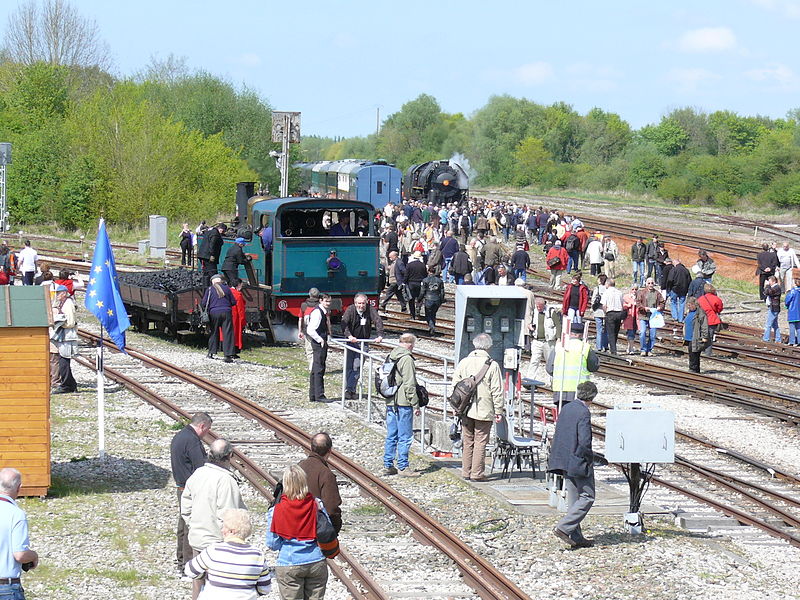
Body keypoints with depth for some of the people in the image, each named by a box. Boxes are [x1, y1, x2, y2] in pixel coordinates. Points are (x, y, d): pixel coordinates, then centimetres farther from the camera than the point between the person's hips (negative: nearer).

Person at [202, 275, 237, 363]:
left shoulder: (210, 290, 3)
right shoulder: (226, 288, 6)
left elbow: (204, 303, 1)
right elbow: (233, 302, 8)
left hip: (214, 313, 0)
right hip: (226, 312, 0)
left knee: (214, 332, 15)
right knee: (227, 333, -2)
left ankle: (211, 352, 18)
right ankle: (228, 355, -9)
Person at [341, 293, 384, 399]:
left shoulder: (370, 310, -5)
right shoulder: (350, 310, -10)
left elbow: (378, 321, -11)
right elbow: (344, 323, -19)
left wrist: (379, 335, -27)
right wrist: (349, 336, -35)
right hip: (351, 341, -1)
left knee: (357, 367, -7)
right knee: (349, 366, -2)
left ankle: (351, 389, -3)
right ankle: (347, 389, 5)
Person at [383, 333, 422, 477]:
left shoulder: (390, 357, 11)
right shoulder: (407, 359, -14)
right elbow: (409, 385, -16)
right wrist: (415, 405, -11)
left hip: (390, 403, 8)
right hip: (403, 403, -8)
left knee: (391, 436, 13)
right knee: (405, 436, -2)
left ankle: (388, 465, 15)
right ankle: (403, 466, 0)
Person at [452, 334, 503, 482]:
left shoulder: (464, 362, 3)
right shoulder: (492, 365, -9)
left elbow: (455, 385, 8)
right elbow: (497, 391, -8)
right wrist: (498, 411, -1)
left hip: (466, 410, 4)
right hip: (484, 411, -4)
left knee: (467, 441, 12)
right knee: (480, 442, 1)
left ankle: (466, 472, 16)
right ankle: (477, 474, 1)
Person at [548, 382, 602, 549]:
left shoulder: (566, 408, 7)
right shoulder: (584, 413, -18)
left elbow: (558, 436, 12)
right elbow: (584, 442, -23)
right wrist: (590, 458, -8)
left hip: (565, 462, 9)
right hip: (579, 463, -9)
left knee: (574, 500, 14)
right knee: (587, 497, 1)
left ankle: (576, 537, 16)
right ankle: (563, 528, -8)